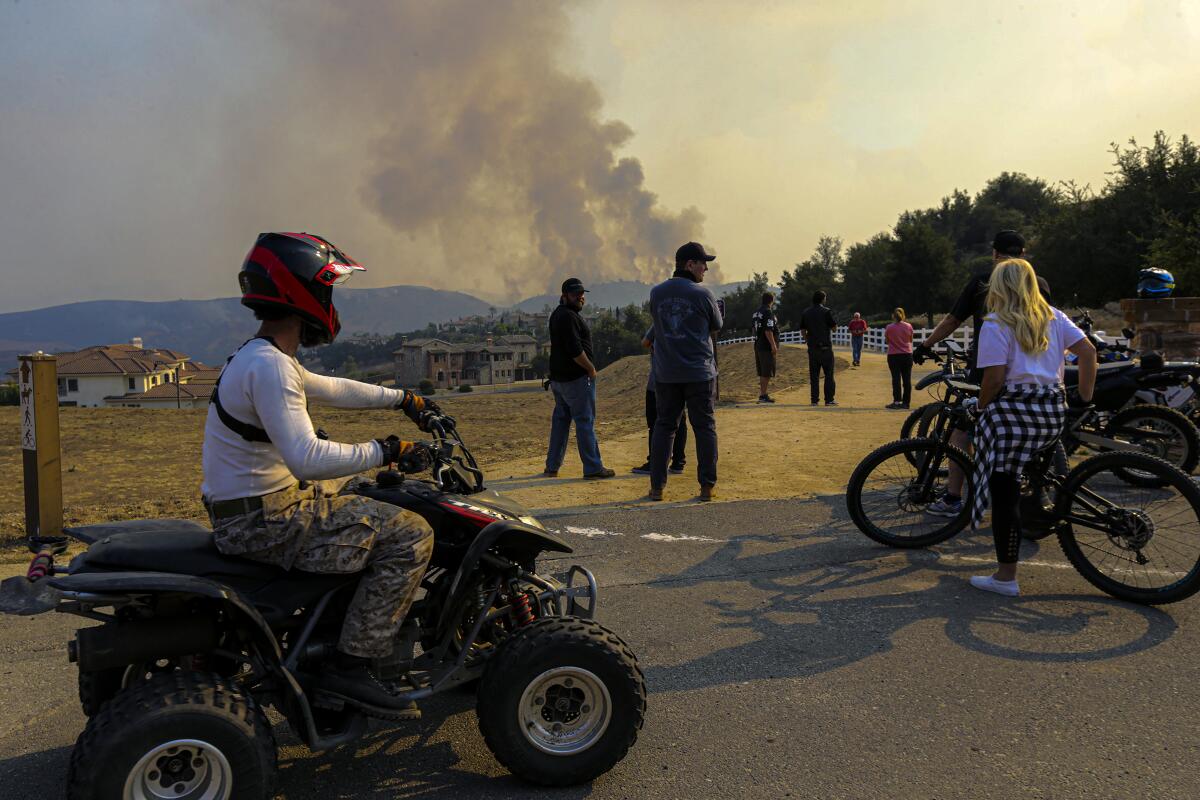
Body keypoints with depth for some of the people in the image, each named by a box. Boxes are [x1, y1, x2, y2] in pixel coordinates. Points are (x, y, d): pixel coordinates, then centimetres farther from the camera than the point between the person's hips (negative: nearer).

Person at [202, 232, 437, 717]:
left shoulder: (260, 356, 12)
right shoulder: (269, 366, -21)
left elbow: (330, 389, 25)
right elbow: (307, 458, -32)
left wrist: (402, 399, 28)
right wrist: (387, 451, -24)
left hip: (248, 508, 11)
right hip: (266, 521, -11)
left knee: (365, 489, 31)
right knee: (411, 535, -13)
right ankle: (351, 664, -8)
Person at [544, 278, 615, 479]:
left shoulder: (558, 314, 15)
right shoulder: (568, 316, -16)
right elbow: (576, 350, -21)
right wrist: (591, 368, -12)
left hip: (558, 377, 10)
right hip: (577, 378, -10)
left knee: (560, 420, 14)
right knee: (585, 421, -5)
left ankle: (552, 467, 19)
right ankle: (593, 468, -1)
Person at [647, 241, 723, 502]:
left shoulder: (656, 293, 1)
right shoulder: (702, 294, -10)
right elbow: (717, 326, 3)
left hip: (666, 373, 3)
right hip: (699, 372, -3)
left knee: (664, 426, 10)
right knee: (704, 427, 6)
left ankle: (657, 486, 10)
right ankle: (707, 486, 10)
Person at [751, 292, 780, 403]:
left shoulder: (756, 313, 12)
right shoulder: (768, 313, -16)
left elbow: (753, 328, 20)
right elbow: (768, 331, -22)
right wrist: (774, 346, -19)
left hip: (758, 346, 9)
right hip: (767, 347, -9)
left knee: (762, 372, 15)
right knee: (767, 373, -5)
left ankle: (762, 393, 21)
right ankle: (763, 395, -5)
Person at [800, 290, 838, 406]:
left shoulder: (805, 312, 7)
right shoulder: (826, 312, -9)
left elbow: (802, 330, 8)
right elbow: (834, 327, -5)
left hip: (812, 347, 5)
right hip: (825, 347, -5)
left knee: (814, 374, 7)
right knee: (829, 374, 2)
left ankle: (814, 400, 6)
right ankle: (829, 399, 1)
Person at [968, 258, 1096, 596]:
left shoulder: (995, 326, -5)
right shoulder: (1053, 317, 13)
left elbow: (995, 378, -12)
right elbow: (1088, 352, 9)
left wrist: (981, 407, 4)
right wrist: (1085, 398, 15)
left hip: (1012, 413, -6)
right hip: (1053, 414, 6)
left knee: (1005, 493, 0)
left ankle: (1006, 577, 5)